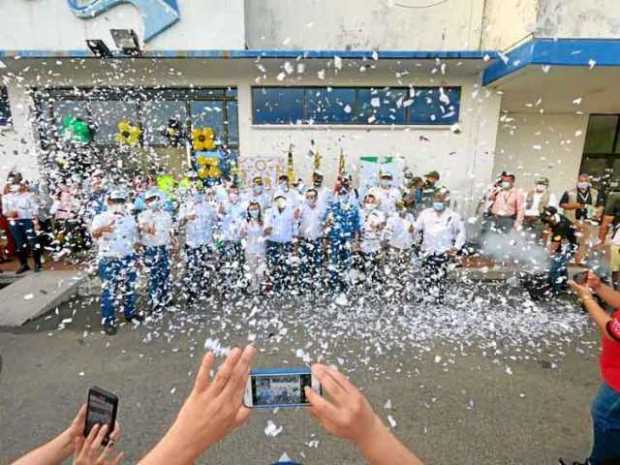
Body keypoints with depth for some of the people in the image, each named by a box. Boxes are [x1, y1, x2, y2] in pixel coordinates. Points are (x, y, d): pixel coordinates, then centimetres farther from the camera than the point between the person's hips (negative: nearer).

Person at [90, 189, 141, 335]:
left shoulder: (130, 218, 8)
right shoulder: (101, 217, -7)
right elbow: (93, 233, -28)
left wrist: (136, 257, 14)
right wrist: (101, 229, -52)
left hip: (128, 258, 4)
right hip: (108, 260, -4)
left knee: (129, 288, 15)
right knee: (109, 291, 1)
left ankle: (130, 312, 32)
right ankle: (108, 321, 13)